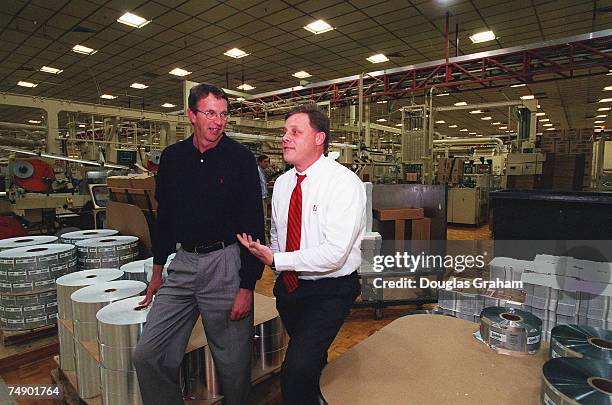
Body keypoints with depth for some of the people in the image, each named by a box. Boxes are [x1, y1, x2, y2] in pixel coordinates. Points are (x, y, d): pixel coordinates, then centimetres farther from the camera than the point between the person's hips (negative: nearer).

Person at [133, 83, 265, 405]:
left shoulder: (240, 158, -7)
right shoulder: (172, 157, 7)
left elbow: (253, 224, -9)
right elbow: (164, 216, 16)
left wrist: (247, 286, -12)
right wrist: (157, 269, 17)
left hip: (225, 263, -4)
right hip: (183, 263, 5)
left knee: (233, 363, 7)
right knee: (146, 356, 7)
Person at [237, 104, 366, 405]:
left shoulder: (344, 182, -20)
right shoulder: (282, 183, 3)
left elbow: (334, 253, -26)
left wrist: (276, 260, -20)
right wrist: (265, 252, -7)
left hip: (329, 291, -6)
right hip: (288, 286, 7)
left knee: (295, 371, -21)